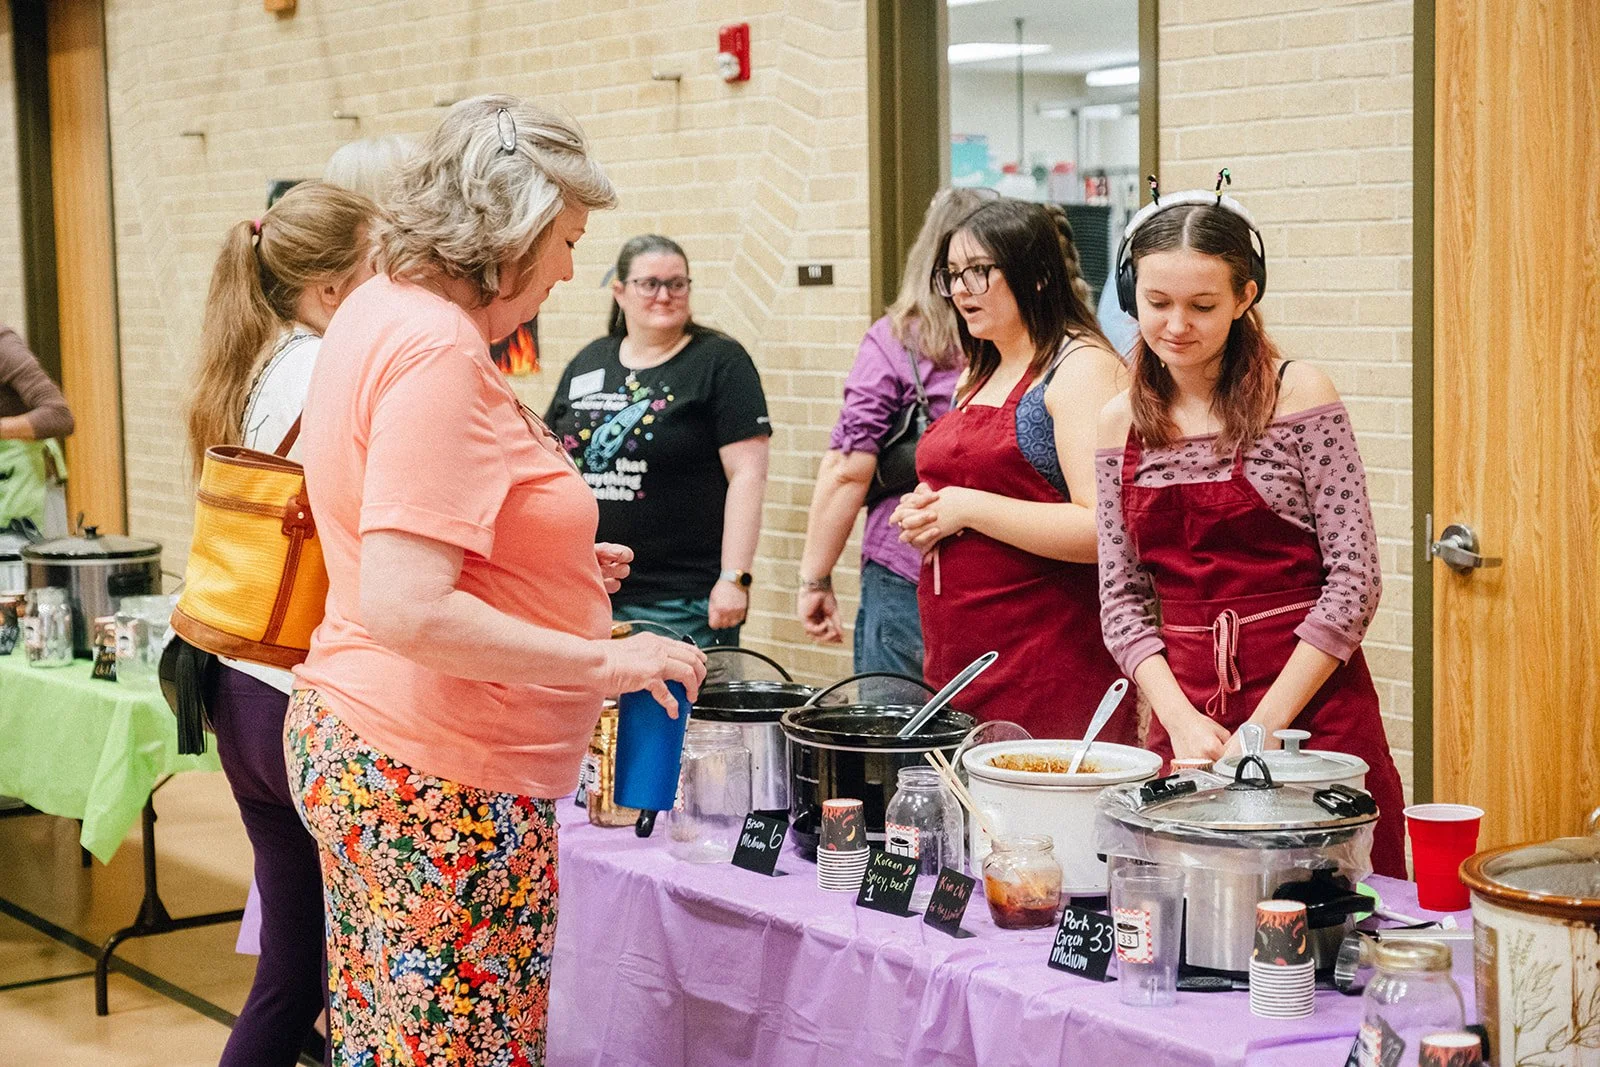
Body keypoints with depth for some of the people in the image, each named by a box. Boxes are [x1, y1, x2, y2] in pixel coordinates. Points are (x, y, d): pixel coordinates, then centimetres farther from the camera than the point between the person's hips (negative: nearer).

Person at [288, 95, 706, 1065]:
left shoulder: (381, 311, 12)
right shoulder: (438, 351, -20)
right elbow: (408, 610, -27)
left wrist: (558, 560, 17)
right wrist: (609, 663, -19)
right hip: (438, 779, -10)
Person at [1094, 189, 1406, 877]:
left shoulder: (1297, 395, -5)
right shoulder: (1121, 423, 8)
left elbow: (1355, 579, -8)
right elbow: (1122, 599, 7)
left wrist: (1265, 725, -12)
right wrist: (1181, 720, -8)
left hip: (1311, 704, -3)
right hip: (1184, 709, 4)